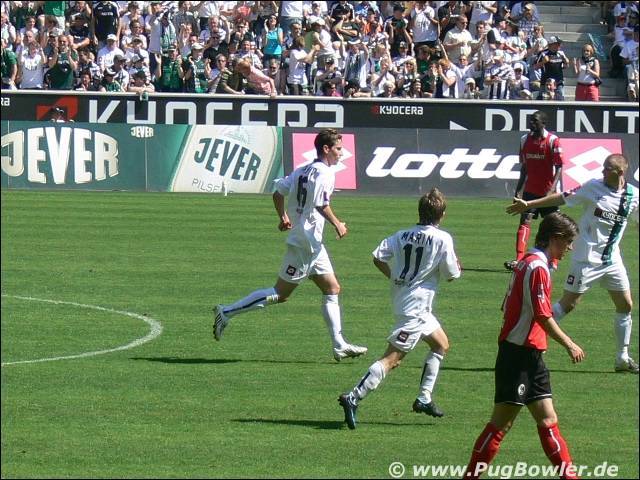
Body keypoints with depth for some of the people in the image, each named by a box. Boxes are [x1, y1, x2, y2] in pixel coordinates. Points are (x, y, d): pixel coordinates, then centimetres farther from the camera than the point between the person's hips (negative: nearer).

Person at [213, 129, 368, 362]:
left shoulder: (303, 170, 12)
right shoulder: (325, 172, -14)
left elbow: (278, 192, 12)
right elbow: (322, 205, -24)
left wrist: (283, 217, 23)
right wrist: (337, 225, -12)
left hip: (312, 244, 10)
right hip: (307, 242, -10)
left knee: (332, 289, 11)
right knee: (280, 294, -5)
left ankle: (340, 345, 11)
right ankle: (228, 312, -3)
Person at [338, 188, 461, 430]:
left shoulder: (402, 235, 5)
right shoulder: (443, 239, -11)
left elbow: (378, 258, -3)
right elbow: (451, 275, -4)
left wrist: (396, 277, 11)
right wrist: (457, 267, 18)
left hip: (401, 298, 8)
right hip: (416, 307, -8)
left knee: (441, 344, 25)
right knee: (392, 358, -11)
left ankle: (424, 398, 24)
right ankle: (353, 398, -20)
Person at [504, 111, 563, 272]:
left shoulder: (553, 141, -9)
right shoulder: (525, 140, 7)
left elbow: (559, 168, -11)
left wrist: (552, 189, -21)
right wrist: (518, 190, 12)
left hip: (547, 191, -4)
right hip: (530, 190, 4)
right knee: (525, 221, -9)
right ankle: (519, 260, -17)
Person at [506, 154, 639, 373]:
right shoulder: (593, 188, -10)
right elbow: (562, 198, -2)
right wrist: (528, 205, -1)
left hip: (612, 260, 4)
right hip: (587, 258, -4)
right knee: (568, 304, -5)